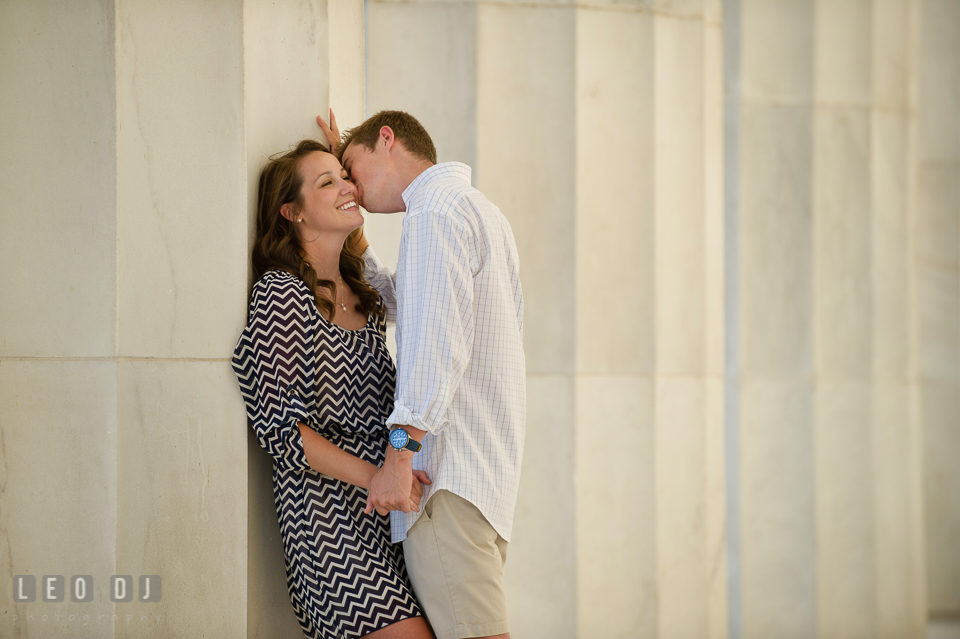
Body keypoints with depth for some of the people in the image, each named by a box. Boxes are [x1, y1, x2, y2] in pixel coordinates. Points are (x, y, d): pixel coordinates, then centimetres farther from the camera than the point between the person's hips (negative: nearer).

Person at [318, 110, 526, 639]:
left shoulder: (435, 211, -5)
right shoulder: (484, 213, 27)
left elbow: (438, 336, -18)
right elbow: (390, 297, 34)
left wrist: (400, 451, -23)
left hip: (450, 475, -10)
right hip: (492, 469, 10)